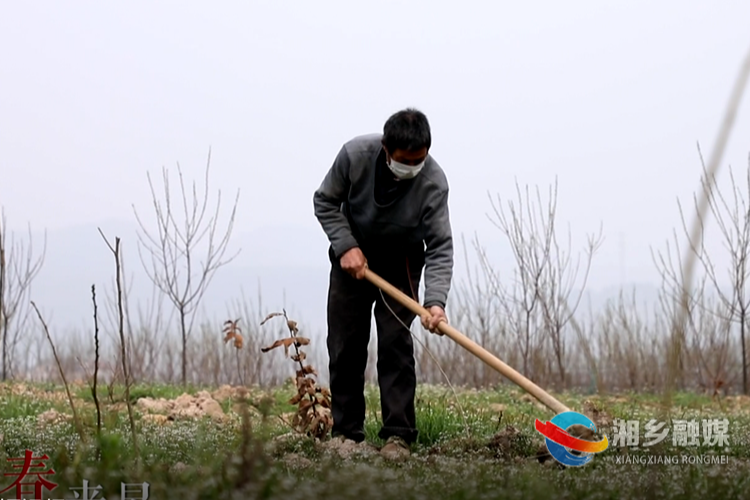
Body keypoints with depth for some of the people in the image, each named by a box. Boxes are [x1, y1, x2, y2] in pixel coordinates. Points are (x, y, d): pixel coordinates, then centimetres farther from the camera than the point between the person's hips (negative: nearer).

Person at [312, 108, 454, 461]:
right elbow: (325, 201, -10)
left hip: (400, 263, -2)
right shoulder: (355, 154, -27)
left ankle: (398, 435, -8)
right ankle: (346, 432, 10)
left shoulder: (433, 182, -29)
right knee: (345, 344, 1)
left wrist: (436, 301, -38)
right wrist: (345, 246, -21)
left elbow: (440, 247, -26)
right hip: (352, 255, 2)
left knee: (395, 342, -11)